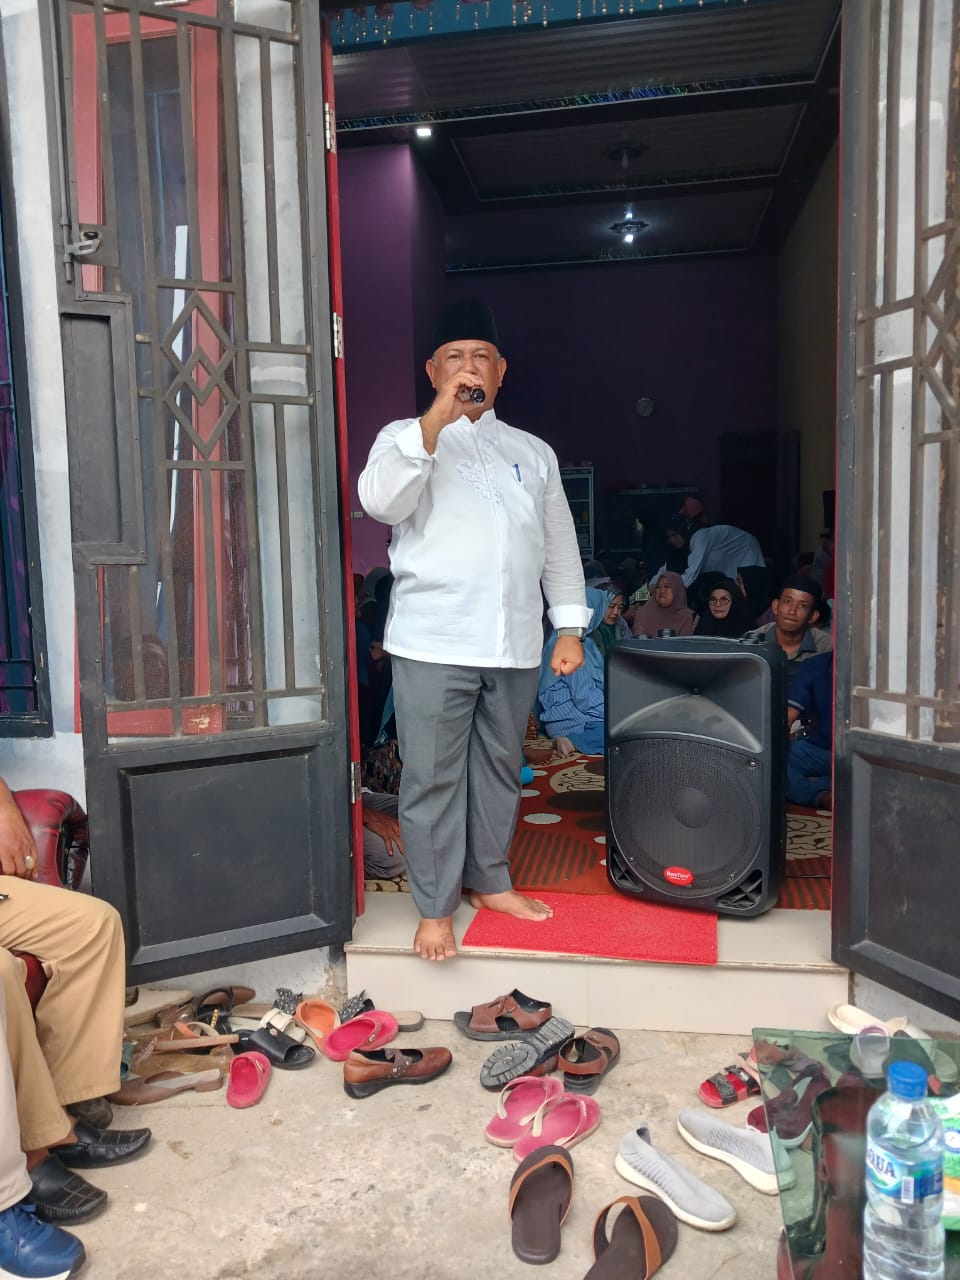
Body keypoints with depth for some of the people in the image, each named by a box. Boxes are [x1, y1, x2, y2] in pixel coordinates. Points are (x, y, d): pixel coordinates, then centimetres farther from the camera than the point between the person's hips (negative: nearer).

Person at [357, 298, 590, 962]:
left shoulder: (534, 452, 17)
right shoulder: (408, 437, 6)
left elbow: (561, 546, 16)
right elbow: (381, 502, -16)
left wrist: (571, 628, 9)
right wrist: (439, 417, -20)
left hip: (514, 645, 4)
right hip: (433, 642, -4)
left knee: (500, 768, 14)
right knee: (433, 779, 1)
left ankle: (491, 880, 32)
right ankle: (435, 907, 15)